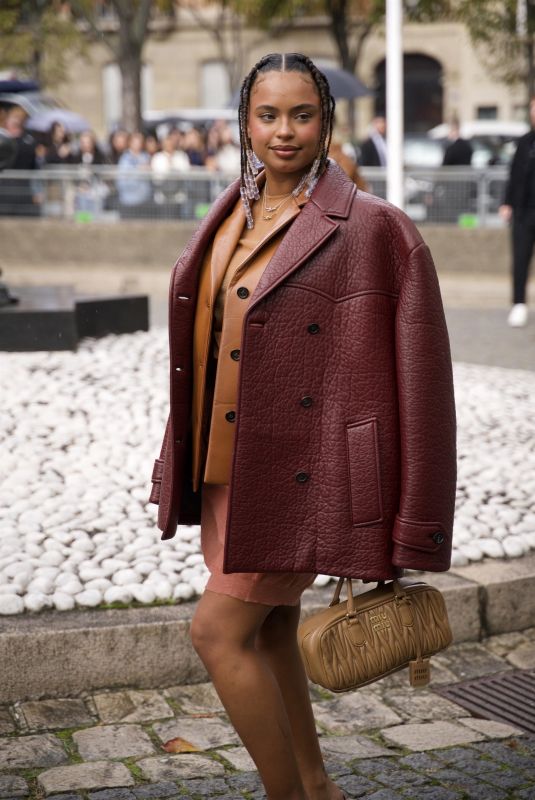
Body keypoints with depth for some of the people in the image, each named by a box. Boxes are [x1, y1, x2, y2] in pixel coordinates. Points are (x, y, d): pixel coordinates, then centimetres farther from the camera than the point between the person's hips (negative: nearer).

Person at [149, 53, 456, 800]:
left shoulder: (371, 228, -11)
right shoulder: (229, 221, 9)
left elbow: (417, 374, -11)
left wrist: (411, 531, -12)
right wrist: (180, 468, 14)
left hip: (304, 474, -7)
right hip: (228, 469, 7)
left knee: (219, 630, -8)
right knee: (269, 636, 17)